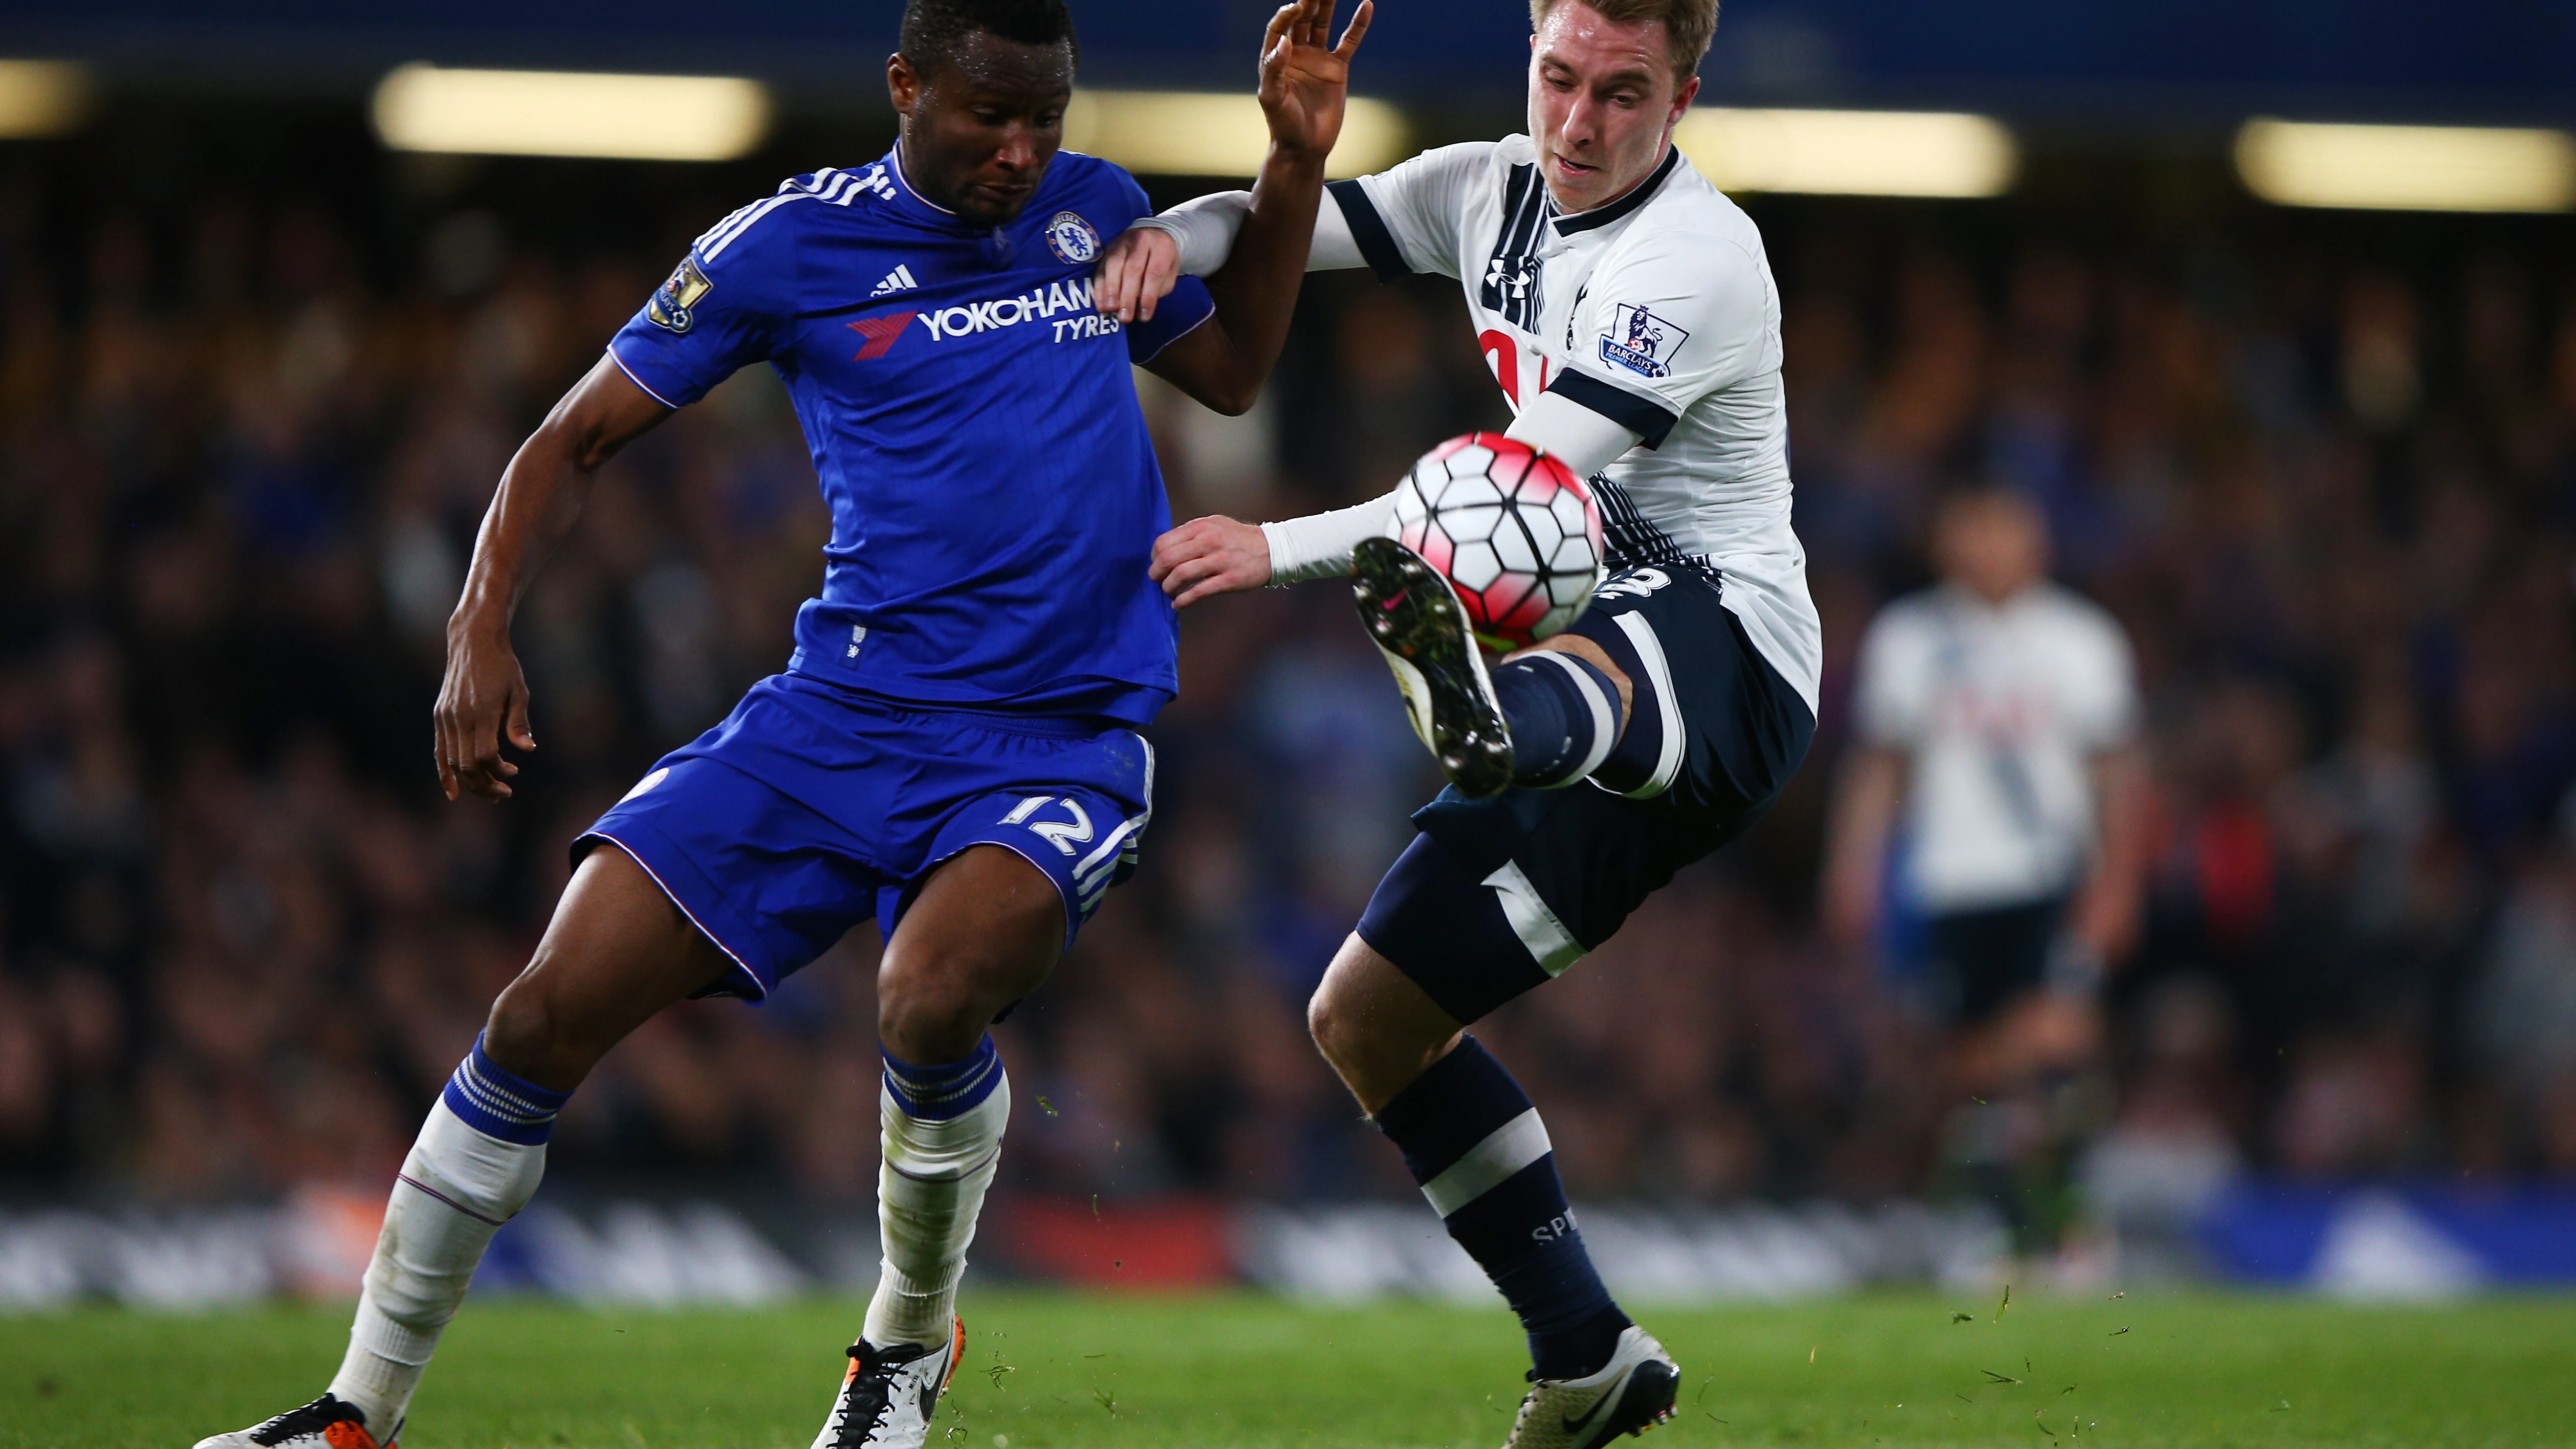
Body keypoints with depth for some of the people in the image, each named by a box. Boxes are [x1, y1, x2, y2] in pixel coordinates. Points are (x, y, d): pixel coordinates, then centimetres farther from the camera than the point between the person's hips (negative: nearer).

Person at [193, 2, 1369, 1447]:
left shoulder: (1095, 211, 9)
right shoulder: (794, 243, 1)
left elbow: (1234, 371, 27)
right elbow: (579, 440, 7)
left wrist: (1299, 163, 14)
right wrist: (482, 632, -7)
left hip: (1060, 736, 0)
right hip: (842, 716, 1)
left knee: (932, 1000, -31)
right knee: (549, 1013, -9)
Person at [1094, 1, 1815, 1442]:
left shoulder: (1693, 260, -16)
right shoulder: (1493, 192, 10)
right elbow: (1283, 227, 14)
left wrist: (1278, 550, -29)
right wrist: (1173, 234, -12)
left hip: (1724, 659, -9)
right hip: (1602, 708, 9)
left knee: (1597, 667, -46)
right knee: (1368, 1017, 8)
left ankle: (1486, 719, -85)